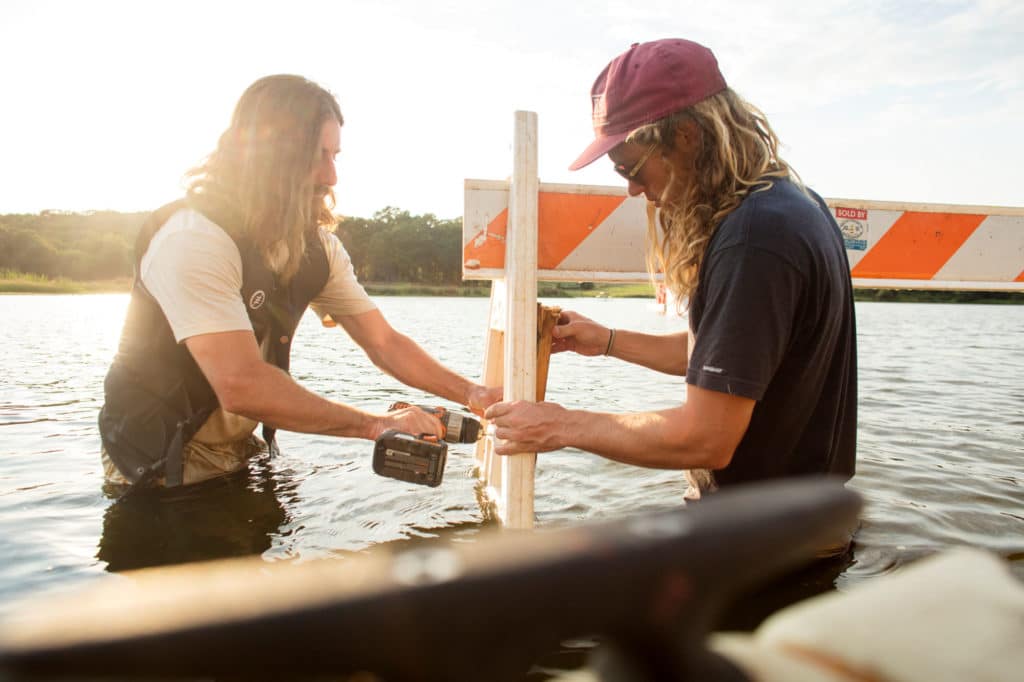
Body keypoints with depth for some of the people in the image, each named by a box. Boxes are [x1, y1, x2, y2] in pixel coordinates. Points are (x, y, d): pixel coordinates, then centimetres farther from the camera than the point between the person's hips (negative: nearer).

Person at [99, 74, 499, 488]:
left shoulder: (316, 244, -1)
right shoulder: (194, 239, -25)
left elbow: (384, 343, 0)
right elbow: (241, 386, -33)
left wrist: (471, 394, -12)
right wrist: (374, 424, -28)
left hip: (241, 456, 7)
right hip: (159, 468, -6)